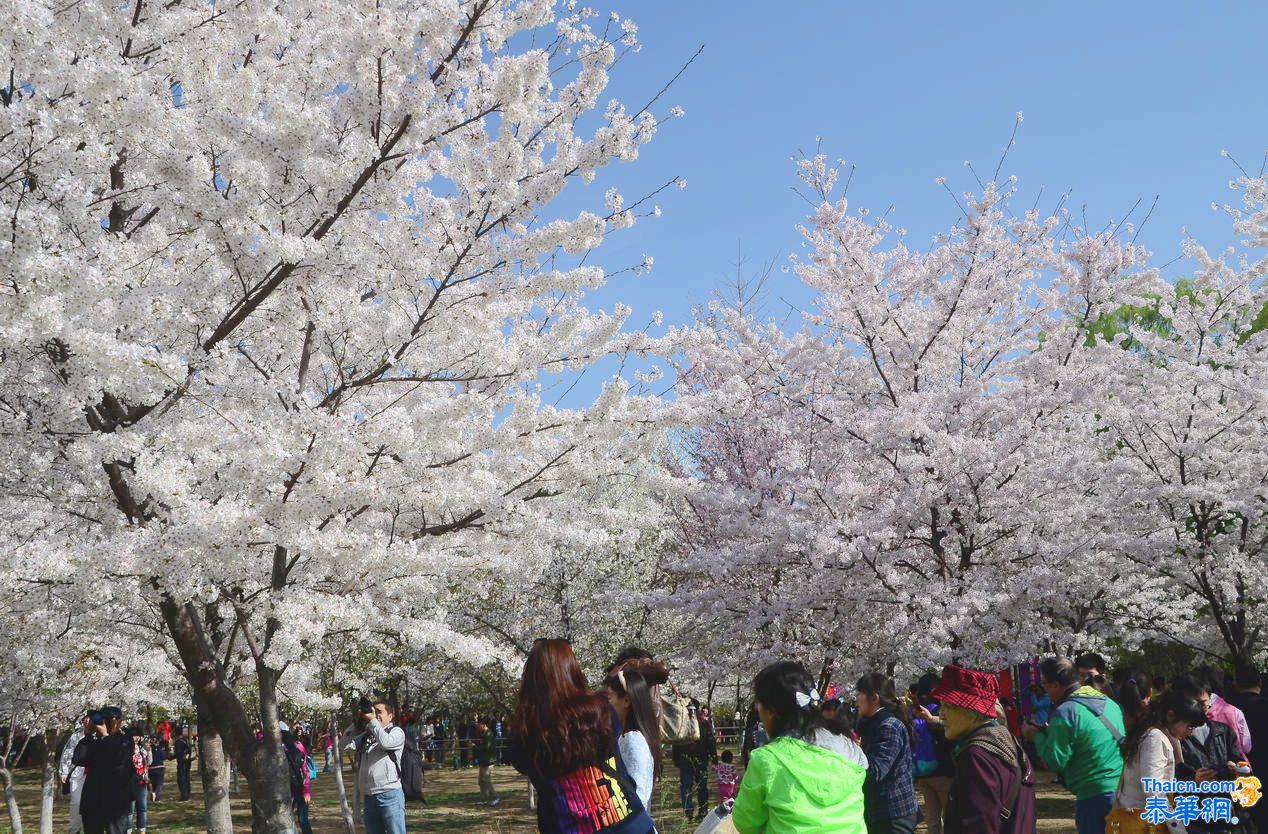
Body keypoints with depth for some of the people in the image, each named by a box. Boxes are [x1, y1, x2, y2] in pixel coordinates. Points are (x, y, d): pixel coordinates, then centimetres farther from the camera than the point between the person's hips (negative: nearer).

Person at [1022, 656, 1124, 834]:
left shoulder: (1065, 712, -15)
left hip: (1096, 797, -8)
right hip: (1123, 791, 8)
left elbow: (1055, 762, -14)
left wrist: (1037, 736, 1)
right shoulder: (1109, 702, 10)